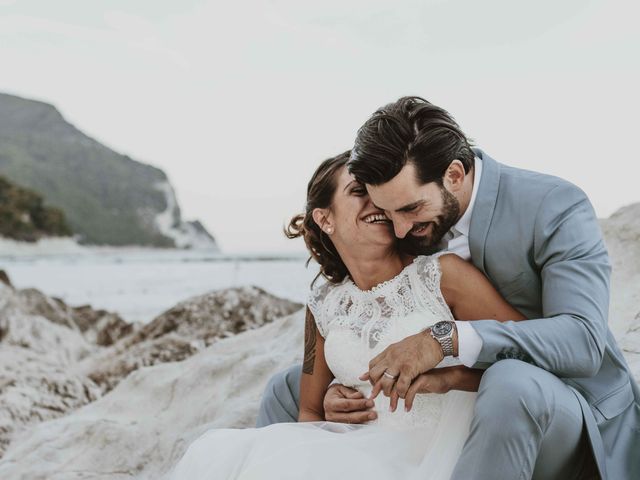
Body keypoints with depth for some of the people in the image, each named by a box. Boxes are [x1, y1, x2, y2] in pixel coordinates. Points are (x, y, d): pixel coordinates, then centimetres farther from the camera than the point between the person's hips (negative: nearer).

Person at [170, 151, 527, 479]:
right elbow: (310, 409, 19)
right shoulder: (325, 306, 10)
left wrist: (447, 377, -19)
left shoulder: (441, 274, -3)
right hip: (364, 449, 4)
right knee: (219, 451, -19)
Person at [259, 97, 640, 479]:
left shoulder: (556, 206, -20)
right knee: (288, 390, 4)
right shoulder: (409, 217, -3)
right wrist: (341, 387, -16)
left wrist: (449, 338, -41)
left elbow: (584, 339, -31)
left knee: (511, 382, -42)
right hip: (456, 405, 5)